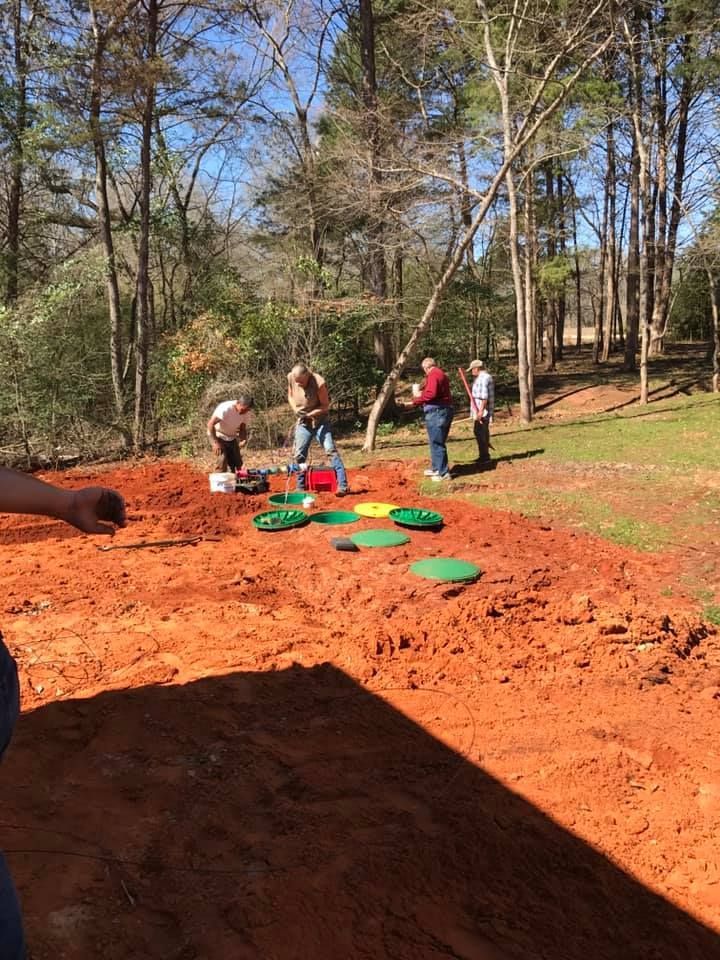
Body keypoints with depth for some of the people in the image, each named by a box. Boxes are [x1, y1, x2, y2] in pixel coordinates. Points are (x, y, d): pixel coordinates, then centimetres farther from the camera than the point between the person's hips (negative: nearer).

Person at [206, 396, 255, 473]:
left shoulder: (247, 413, -11)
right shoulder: (226, 409, -29)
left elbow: (243, 428, 1)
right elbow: (210, 424, -25)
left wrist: (243, 440, -20)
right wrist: (215, 442, -28)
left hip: (231, 438, 6)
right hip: (218, 436, -6)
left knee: (237, 463, 1)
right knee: (222, 461, -18)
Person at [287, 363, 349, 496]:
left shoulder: (318, 383, -26)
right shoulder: (291, 378, -11)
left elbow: (326, 406, -16)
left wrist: (310, 414, -28)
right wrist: (294, 408, -13)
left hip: (320, 421, -5)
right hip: (302, 423, 5)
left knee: (331, 450, -15)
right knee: (299, 455, 7)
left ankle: (343, 485, -17)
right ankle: (300, 487, 21)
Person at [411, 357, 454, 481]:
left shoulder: (433, 374, -13)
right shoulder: (441, 373, 19)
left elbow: (431, 393, -25)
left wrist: (419, 395, -8)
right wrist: (422, 394, 14)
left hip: (436, 412, -10)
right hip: (445, 410, 11)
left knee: (437, 443, -6)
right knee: (437, 442, 20)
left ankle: (443, 473, -4)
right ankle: (436, 468, 30)